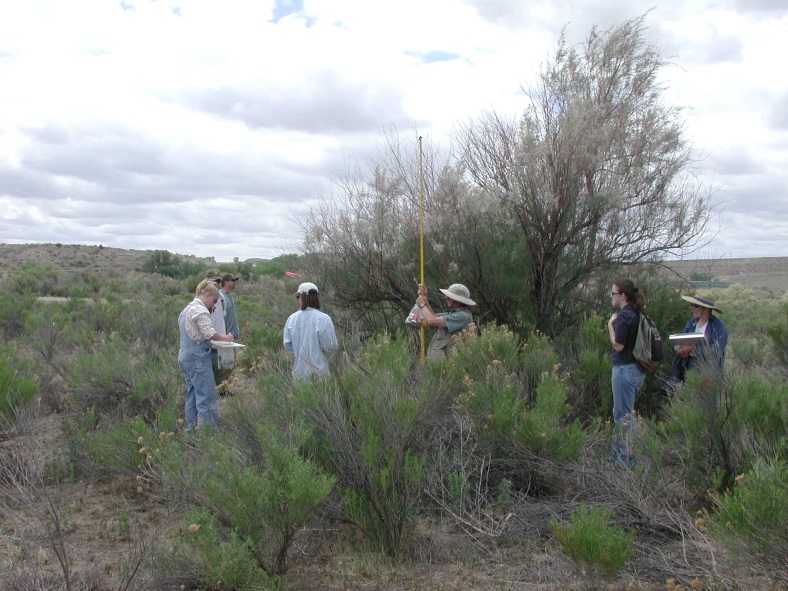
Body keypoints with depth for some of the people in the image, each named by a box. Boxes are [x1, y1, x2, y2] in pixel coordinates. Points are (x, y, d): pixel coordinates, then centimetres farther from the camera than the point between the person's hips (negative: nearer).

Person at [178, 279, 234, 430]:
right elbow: (210, 333, -20)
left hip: (185, 357, 10)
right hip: (197, 358, -10)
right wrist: (225, 338, -4)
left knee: (192, 395, 15)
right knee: (208, 397, -8)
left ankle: (191, 430, 19)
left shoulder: (187, 309, 18)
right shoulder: (200, 310, -13)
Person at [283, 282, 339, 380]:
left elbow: (287, 345, 2)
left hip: (299, 372, 3)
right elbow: (331, 346, -11)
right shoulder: (324, 319, -13)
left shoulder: (292, 318, -2)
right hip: (318, 371, -3)